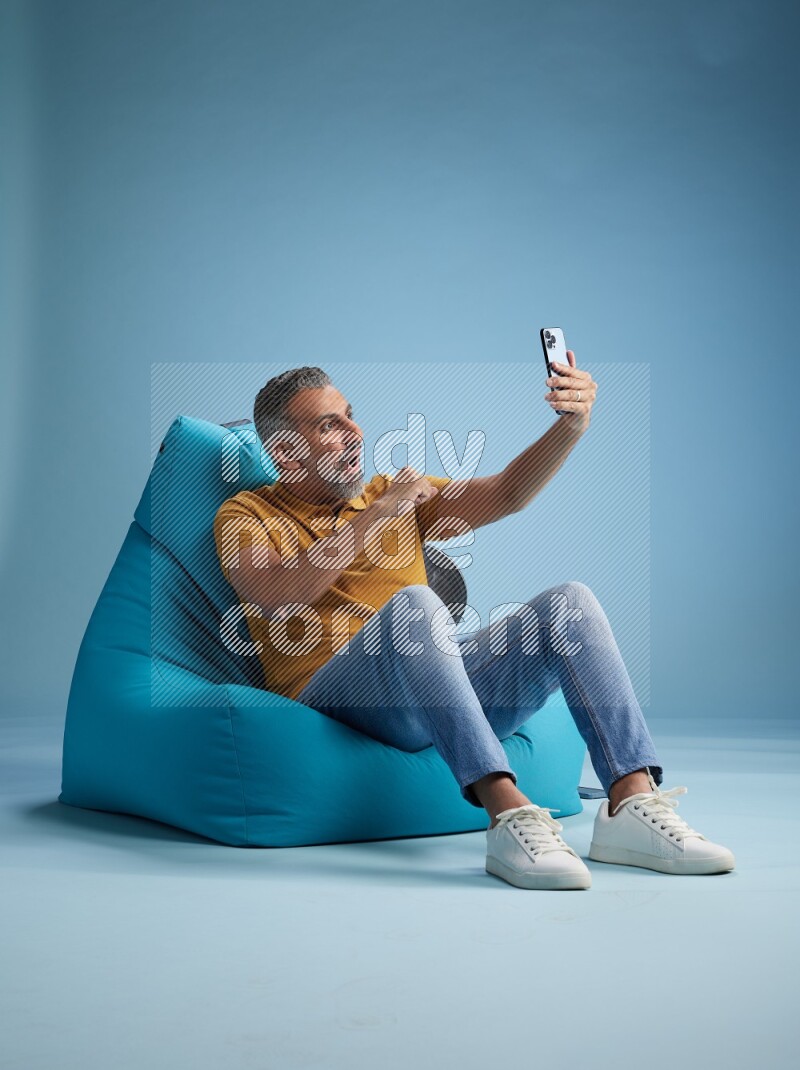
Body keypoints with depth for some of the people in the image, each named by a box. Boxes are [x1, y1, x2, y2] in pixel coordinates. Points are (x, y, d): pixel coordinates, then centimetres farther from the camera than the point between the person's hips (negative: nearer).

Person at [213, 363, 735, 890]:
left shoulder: (390, 493, 26)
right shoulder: (246, 515, 11)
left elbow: (504, 494, 14)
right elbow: (274, 594, -12)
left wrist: (571, 426, -2)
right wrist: (374, 515, -13)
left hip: (443, 678, 5)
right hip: (334, 694, -5)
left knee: (570, 603, -14)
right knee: (413, 604, -34)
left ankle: (632, 805, -28)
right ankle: (509, 813, -44)